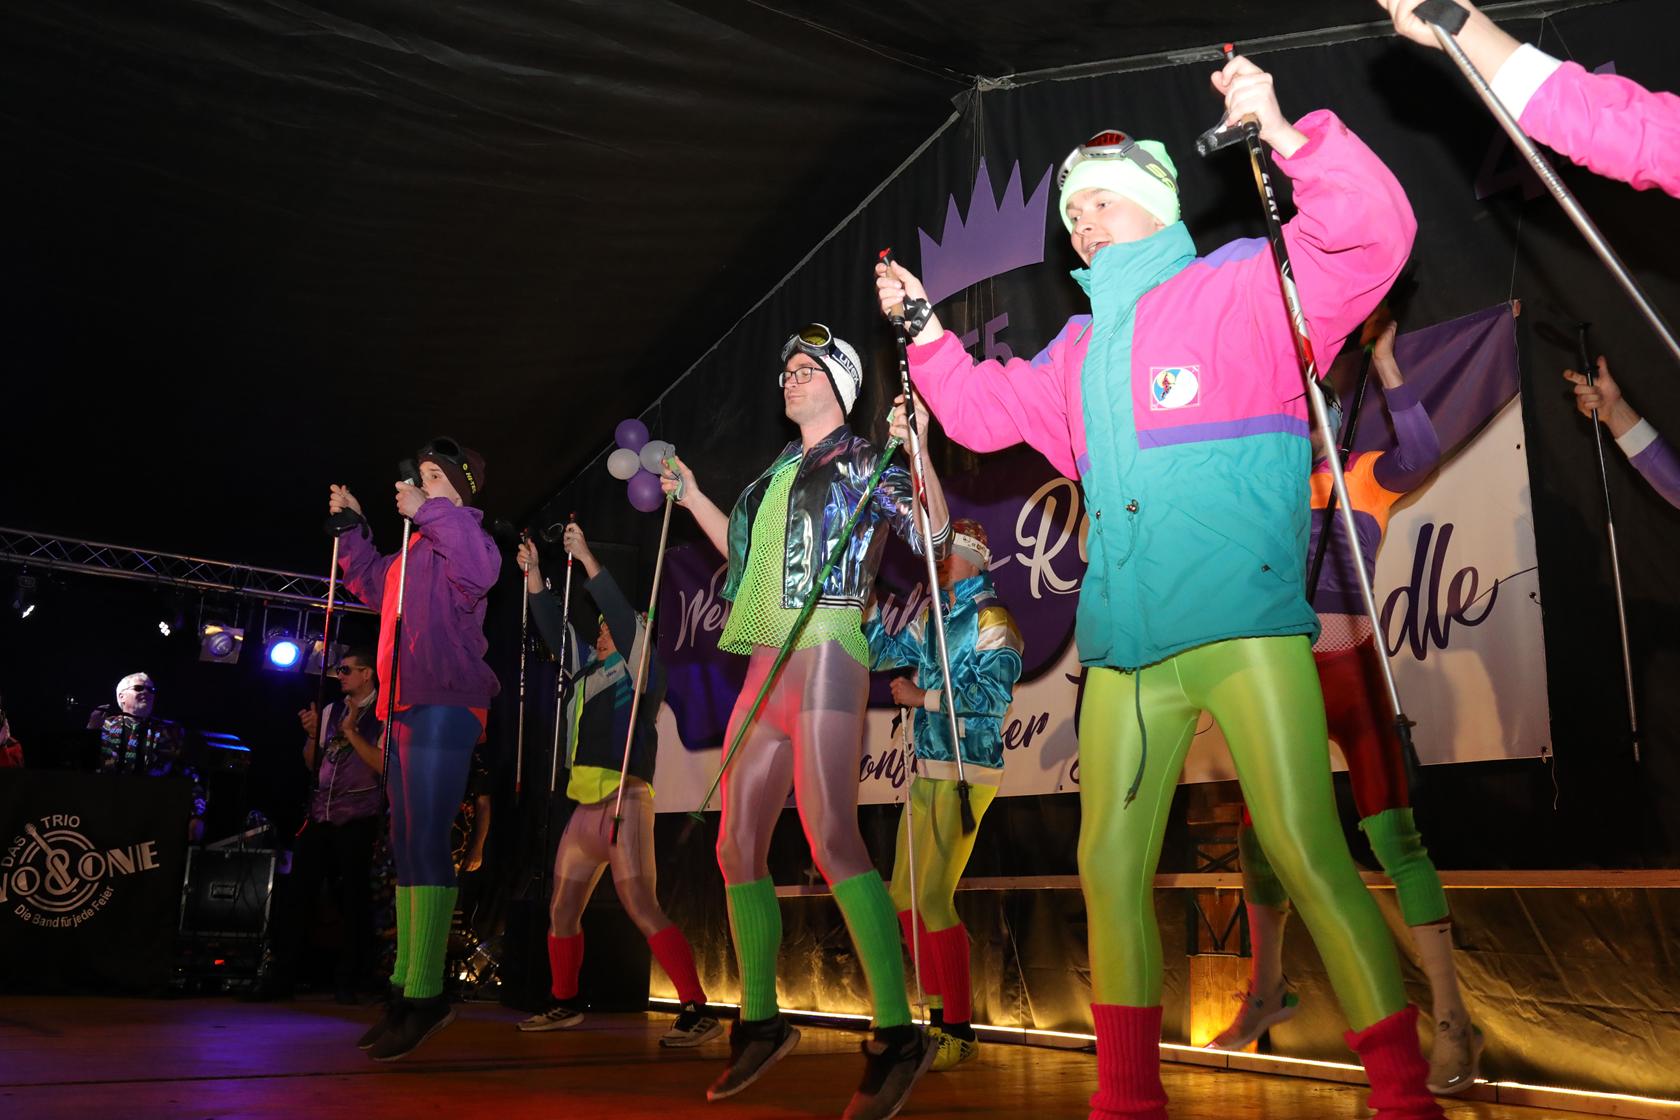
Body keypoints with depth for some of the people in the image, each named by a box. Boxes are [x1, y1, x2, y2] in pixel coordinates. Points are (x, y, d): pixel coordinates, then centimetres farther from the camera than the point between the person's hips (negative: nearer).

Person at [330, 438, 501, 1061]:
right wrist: (352, 526, 34)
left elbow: (481, 569, -25)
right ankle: (406, 988, 15)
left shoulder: (460, 529, -1)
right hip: (406, 706, 10)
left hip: (445, 702, -10)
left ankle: (425, 994, -16)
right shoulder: (419, 544, 25)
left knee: (425, 841, -16)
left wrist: (428, 512, -18)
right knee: (406, 845, 9)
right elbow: (374, 585, 41)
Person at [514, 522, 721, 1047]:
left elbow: (626, 617, -13)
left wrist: (587, 559, -13)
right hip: (586, 807, 9)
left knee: (643, 911, -16)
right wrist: (534, 576, 16)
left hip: (625, 803, -9)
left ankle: (698, 1012, -15)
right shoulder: (590, 671, 20)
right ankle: (564, 1004, 31)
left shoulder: (640, 667, 0)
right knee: (561, 912, 14)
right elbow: (555, 631, 22)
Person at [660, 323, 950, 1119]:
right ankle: (759, 1023, 19)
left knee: (831, 838, -21)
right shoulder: (778, 474, 23)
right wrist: (691, 497, 32)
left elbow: (934, 533, -8)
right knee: (737, 848, 7)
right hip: (766, 665, 8)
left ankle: (897, 1036, -16)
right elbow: (746, 552, 35)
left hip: (825, 656, -8)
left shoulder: (862, 462, 3)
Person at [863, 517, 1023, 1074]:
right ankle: (939, 1017, 21)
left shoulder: (991, 619, -9)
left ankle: (960, 1032, 0)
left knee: (933, 898, -12)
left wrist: (922, 697, -13)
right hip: (927, 771, 9)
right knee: (906, 896, 10)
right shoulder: (933, 617, 16)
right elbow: (883, 653, 18)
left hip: (964, 773, -9)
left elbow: (993, 693, -19)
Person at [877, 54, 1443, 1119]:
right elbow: (986, 412, 30)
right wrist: (924, 328, 23)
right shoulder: (1076, 351, 22)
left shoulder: (1247, 282, 6)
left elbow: (1375, 235, -6)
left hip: (1246, 623, -6)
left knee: (1306, 852, -12)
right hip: (1125, 646, 6)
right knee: (1110, 866, 8)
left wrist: (1288, 135, -17)